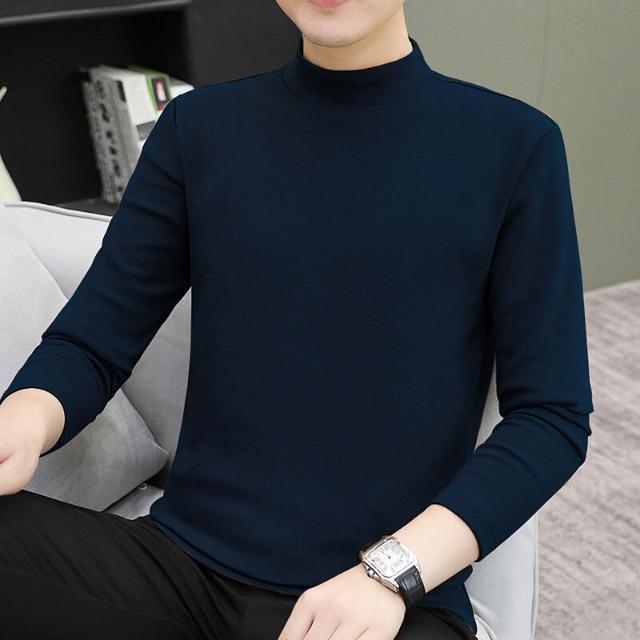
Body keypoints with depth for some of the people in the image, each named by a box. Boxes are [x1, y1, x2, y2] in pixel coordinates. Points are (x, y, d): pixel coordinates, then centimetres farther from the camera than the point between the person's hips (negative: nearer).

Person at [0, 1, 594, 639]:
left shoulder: (515, 145, 2)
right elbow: (91, 343, 8)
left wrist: (392, 570, -14)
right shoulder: (199, 129, 10)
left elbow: (554, 416, -2)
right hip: (180, 562, 3)